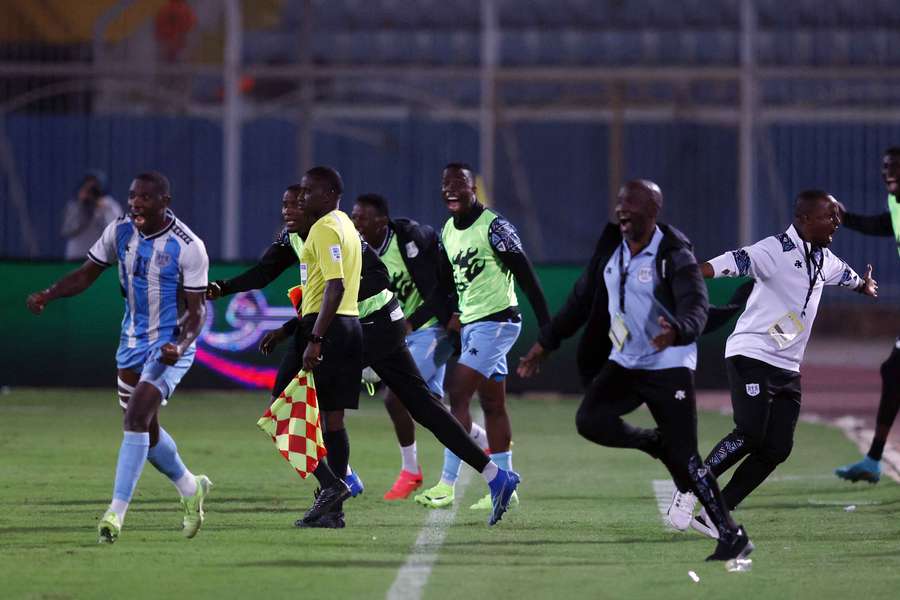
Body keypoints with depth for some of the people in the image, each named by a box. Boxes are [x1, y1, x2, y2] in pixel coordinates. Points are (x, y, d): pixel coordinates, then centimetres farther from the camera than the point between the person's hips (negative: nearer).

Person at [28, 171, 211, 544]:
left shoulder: (188, 247, -19)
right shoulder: (119, 232, -4)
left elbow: (197, 310, -15)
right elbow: (86, 275, 4)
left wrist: (180, 346, -33)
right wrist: (48, 295, -14)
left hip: (169, 348, -6)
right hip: (133, 343, 6)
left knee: (136, 417, -22)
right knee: (144, 429, 14)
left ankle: (117, 512, -22)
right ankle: (190, 489, 39)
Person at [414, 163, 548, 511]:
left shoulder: (494, 226, -14)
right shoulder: (447, 230, 11)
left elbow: (526, 277, -14)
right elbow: (446, 284, 21)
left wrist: (548, 328, -16)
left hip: (496, 322, -9)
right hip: (470, 323, 9)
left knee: (458, 396, -14)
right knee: (492, 404, 11)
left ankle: (448, 485, -14)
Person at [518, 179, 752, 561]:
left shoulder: (674, 257, -15)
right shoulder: (610, 248, 7)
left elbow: (696, 308, -29)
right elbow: (582, 300, 17)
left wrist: (676, 331, -52)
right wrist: (545, 343, 17)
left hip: (669, 368, -6)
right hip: (623, 364, 6)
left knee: (685, 457, -11)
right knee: (590, 421, -19)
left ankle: (732, 536, -1)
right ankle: (658, 445, 7)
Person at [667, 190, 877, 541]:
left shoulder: (825, 260, 13)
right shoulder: (775, 251, -13)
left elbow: (846, 276, 38)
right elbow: (735, 262, -30)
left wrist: (863, 285, 60)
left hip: (788, 368, 8)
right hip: (752, 355, -8)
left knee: (777, 448, -3)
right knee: (750, 433, -23)